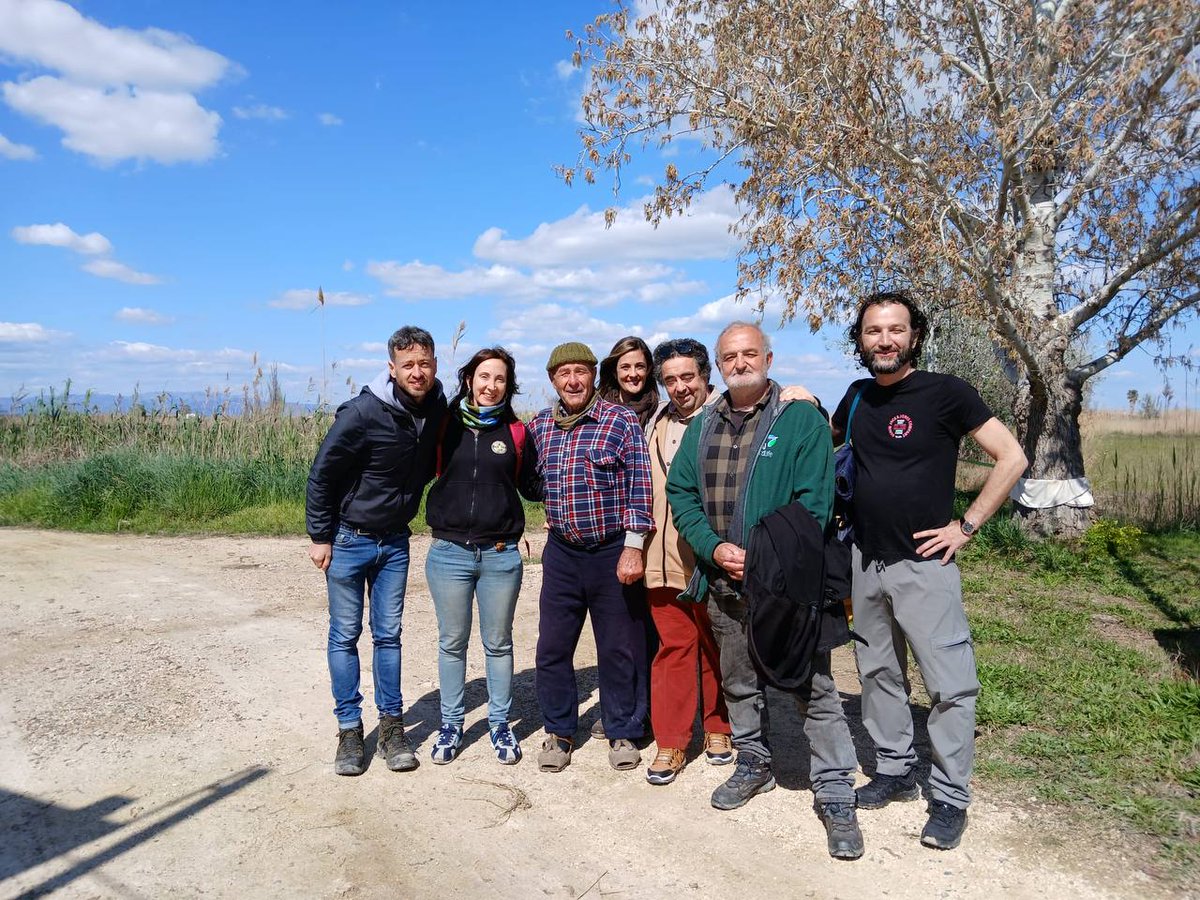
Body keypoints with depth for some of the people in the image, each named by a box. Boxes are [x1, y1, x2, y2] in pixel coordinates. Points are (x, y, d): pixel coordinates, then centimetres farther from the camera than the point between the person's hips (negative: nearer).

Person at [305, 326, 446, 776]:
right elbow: (321, 474, -13)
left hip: (395, 541, 4)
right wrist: (320, 537, -9)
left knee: (389, 635, 10)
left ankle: (391, 727, 20)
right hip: (348, 539, -4)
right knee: (344, 635, 7)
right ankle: (349, 731, 19)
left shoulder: (438, 409, -6)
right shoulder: (364, 413, -21)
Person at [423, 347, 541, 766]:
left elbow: (533, 487, 9)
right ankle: (451, 724, 28)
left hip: (500, 556, 0)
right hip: (449, 554, 0)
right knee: (452, 643, 12)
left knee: (498, 644, 12)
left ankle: (500, 723, 28)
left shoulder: (516, 432, 3)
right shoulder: (446, 426, 1)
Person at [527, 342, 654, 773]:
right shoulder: (539, 426, 7)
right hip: (561, 552, 4)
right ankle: (558, 732, 25)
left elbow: (638, 487, -9)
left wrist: (632, 548, -14)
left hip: (613, 552, -4)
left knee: (618, 650, 7)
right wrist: (556, 522, 11)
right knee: (552, 648, 7)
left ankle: (622, 733, 24)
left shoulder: (621, 421, -6)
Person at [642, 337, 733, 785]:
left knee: (716, 646, 11)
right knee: (672, 647, 7)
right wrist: (640, 542, 16)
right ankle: (670, 741, 16)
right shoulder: (657, 425, 13)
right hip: (665, 556, 4)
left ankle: (718, 727, 29)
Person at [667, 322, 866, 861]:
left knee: (814, 688, 0)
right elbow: (680, 493, 7)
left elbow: (813, 502, -12)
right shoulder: (701, 427, 11)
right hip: (724, 583, 5)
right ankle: (753, 765, 38)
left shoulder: (802, 419, -5)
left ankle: (835, 795, 13)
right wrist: (716, 548, -9)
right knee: (738, 683, 19)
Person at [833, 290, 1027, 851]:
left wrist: (965, 526, -11)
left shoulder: (944, 392, -9)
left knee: (949, 684, -1)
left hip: (923, 564, -5)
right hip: (866, 562, 6)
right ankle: (895, 771, 30)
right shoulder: (858, 396, 8)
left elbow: (1011, 458, -9)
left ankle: (950, 799, 14)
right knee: (879, 673, 15)